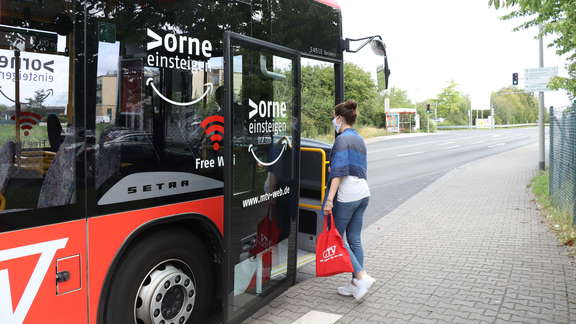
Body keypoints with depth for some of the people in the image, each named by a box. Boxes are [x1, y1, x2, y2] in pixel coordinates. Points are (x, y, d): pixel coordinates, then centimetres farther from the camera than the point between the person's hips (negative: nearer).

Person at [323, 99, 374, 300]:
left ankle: (362, 277, -4)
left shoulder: (342, 139, -10)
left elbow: (339, 171, -19)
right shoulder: (359, 139, 17)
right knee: (354, 239, 11)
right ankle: (356, 284, 15)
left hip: (347, 194, -9)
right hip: (363, 192, 9)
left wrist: (330, 198, -21)